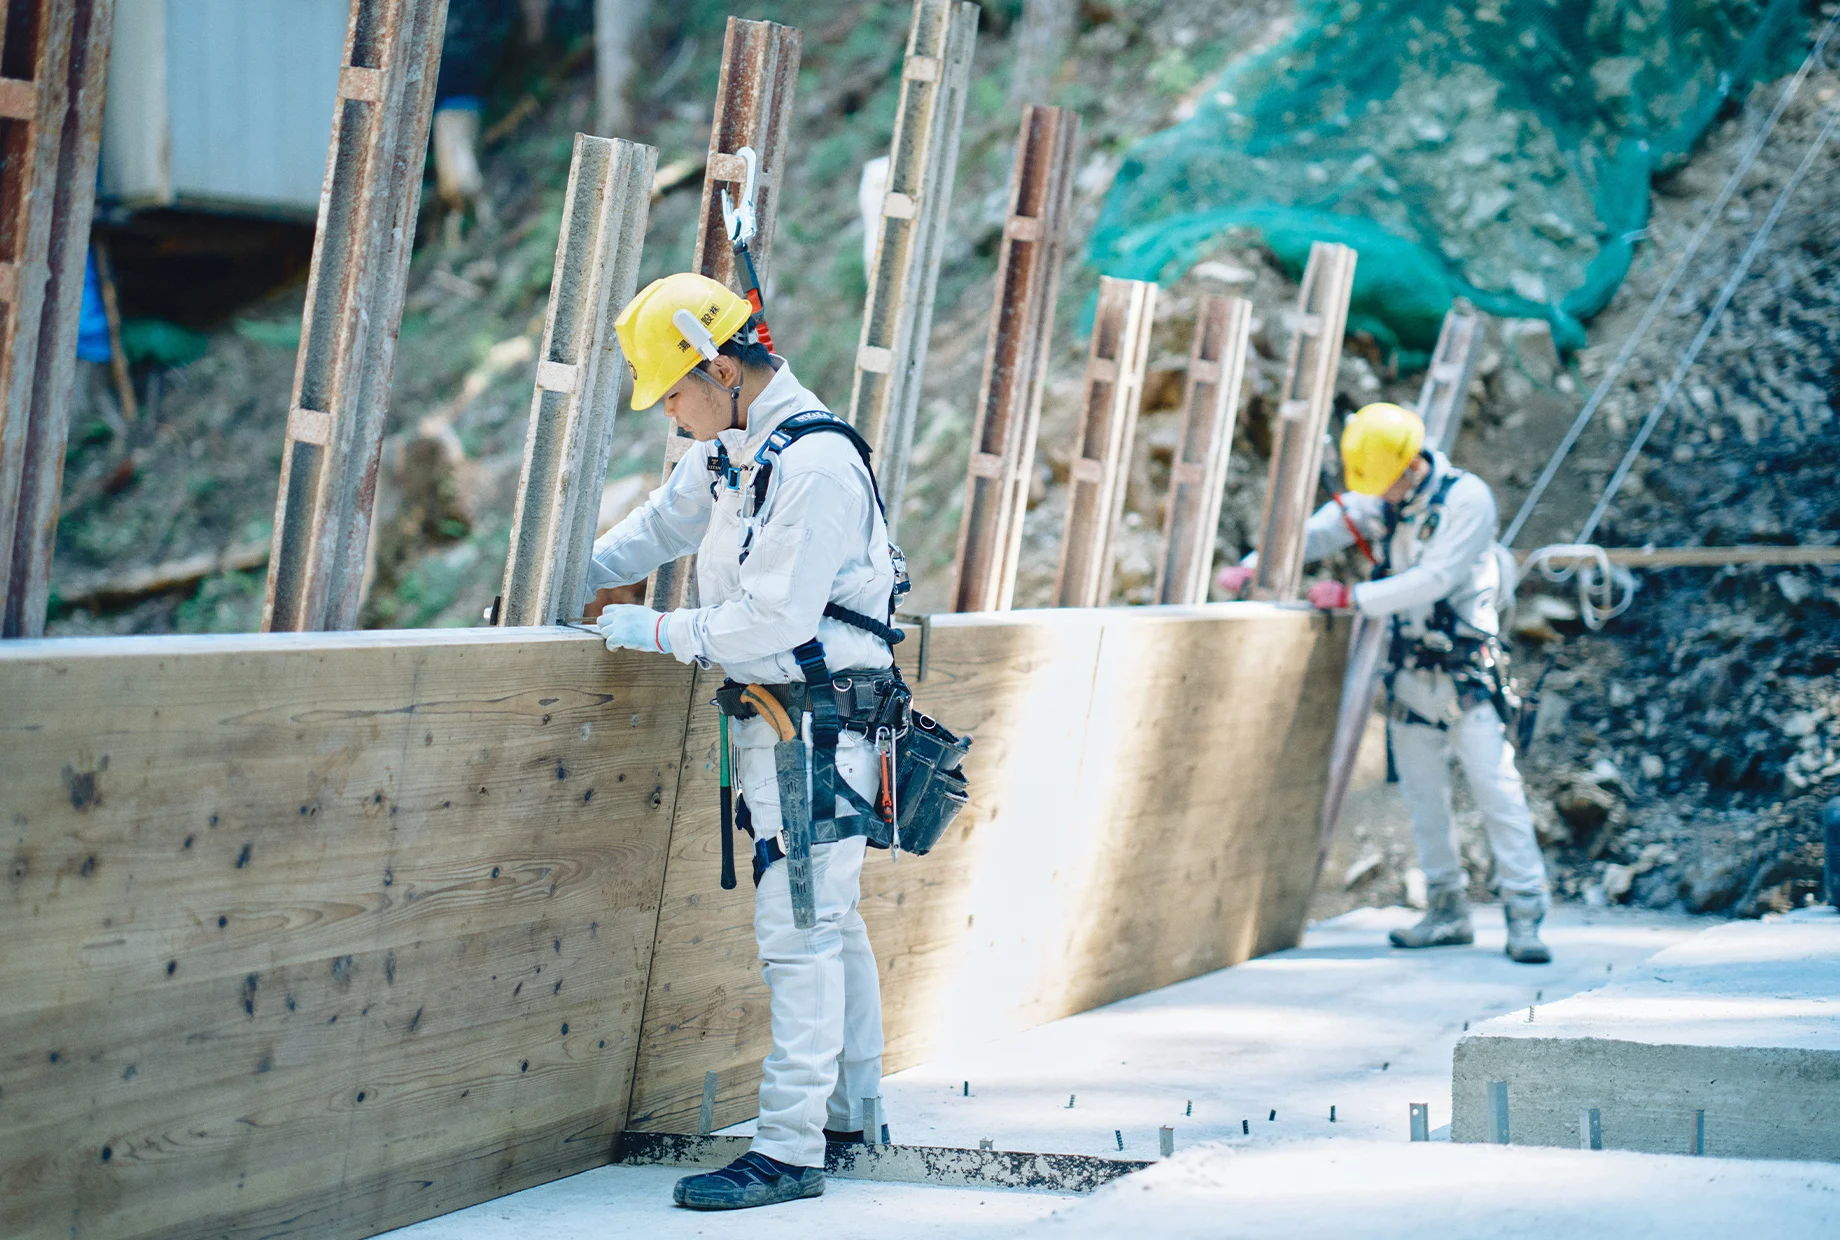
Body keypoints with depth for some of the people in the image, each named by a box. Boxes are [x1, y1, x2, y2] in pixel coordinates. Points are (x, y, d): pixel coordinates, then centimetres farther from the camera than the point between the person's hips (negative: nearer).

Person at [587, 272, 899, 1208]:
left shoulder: (817, 465, -22)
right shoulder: (730, 446, 9)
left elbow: (774, 617, -25)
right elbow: (665, 522, 27)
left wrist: (657, 631, -14)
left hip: (818, 726, -10)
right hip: (774, 718, 10)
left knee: (801, 932, -9)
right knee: (830, 922, 17)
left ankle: (789, 1150, -8)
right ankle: (851, 1110, 27)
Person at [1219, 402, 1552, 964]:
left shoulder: (1466, 498, -15)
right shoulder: (1375, 501, 4)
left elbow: (1434, 579, -22)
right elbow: (1313, 534, 3)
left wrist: (1352, 597, -22)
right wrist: (1251, 566, -14)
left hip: (1465, 671, -6)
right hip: (1409, 669, 6)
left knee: (1496, 788, -9)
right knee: (1423, 794, 8)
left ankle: (1525, 915, -6)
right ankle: (1447, 909, 17)